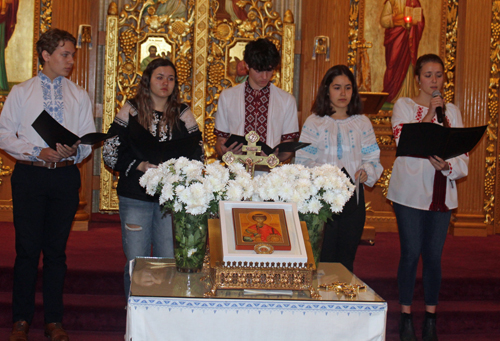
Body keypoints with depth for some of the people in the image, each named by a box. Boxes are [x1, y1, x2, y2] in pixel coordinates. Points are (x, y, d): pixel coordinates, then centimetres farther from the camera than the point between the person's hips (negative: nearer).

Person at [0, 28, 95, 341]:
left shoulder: (79, 96, 11)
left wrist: (75, 151, -15)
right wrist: (37, 152, -13)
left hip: (66, 176, 1)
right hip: (29, 175, -1)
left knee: (57, 250, 6)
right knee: (27, 248, 1)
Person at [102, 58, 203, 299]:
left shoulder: (183, 114, 9)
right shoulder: (131, 111, 6)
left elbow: (197, 155, 8)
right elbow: (110, 151, 4)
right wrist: (138, 166, -10)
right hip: (135, 196, -1)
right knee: (136, 262, 2)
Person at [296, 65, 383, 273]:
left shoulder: (362, 123, 13)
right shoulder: (314, 122, 5)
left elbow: (373, 158, 10)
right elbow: (303, 160, -1)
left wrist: (366, 171, -12)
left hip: (353, 196, 3)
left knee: (346, 260, 8)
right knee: (323, 259, -3)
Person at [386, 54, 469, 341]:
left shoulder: (452, 112, 13)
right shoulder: (404, 106, 3)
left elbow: (463, 158, 7)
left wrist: (447, 166, -14)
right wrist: (429, 114, -15)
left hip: (441, 195, 3)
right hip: (410, 192, -3)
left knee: (434, 256, 4)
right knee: (411, 253, -1)